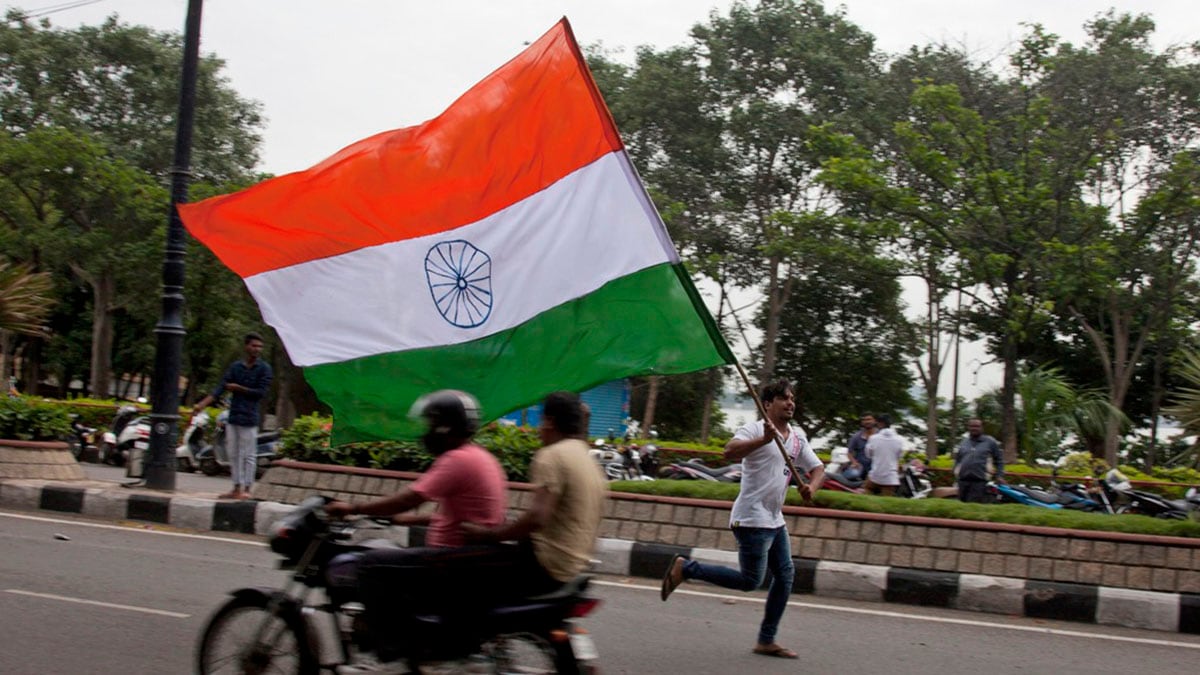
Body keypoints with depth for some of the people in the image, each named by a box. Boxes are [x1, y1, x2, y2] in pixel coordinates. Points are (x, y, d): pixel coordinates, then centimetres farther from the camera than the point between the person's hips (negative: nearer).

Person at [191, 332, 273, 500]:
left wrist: (239, 388, -8)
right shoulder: (235, 366, 7)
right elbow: (220, 387, -2)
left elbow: (261, 392, -9)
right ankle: (237, 488, 18)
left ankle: (246, 489, 6)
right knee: (234, 454, 10)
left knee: (249, 455, 0)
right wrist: (202, 404, -14)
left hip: (249, 419, -4)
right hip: (233, 417, 4)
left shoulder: (264, 369, -3)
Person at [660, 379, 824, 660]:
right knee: (750, 580, -8)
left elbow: (817, 468, 16)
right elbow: (729, 452, -30)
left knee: (785, 575, 7)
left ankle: (767, 641, 16)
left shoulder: (797, 437, 13)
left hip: (775, 520, 9)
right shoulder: (755, 429, -12)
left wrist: (811, 487, -6)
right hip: (752, 519, -9)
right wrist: (764, 440, -41)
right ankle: (685, 568, 3)